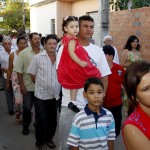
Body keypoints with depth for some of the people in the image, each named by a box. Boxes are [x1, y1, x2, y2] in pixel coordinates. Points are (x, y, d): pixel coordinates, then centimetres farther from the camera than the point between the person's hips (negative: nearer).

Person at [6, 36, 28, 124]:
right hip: (16, 80, 0)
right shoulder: (13, 55, -1)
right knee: (18, 101, -5)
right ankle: (18, 115, 24)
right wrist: (7, 82, 10)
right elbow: (10, 69, 6)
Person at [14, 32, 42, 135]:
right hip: (28, 86, -2)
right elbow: (19, 70, -6)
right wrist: (21, 84, -10)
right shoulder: (24, 53, -6)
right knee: (27, 108, 8)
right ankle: (25, 126, 27)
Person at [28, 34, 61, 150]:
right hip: (41, 95, -3)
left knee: (53, 119, 15)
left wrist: (60, 86, 7)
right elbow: (32, 74, -2)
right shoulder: (38, 58, -7)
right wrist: (41, 84, 4)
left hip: (56, 95, 3)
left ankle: (49, 139, 35)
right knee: (41, 120, 5)